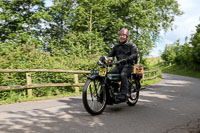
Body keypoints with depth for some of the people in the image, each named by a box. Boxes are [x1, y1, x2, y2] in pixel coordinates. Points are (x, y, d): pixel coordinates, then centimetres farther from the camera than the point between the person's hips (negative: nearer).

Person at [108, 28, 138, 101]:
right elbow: (110, 55, 15)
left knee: (123, 75, -35)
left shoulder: (132, 45, 5)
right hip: (119, 65, 5)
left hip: (128, 65, -5)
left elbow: (134, 55, -12)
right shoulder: (116, 46, 22)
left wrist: (125, 59, -29)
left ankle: (123, 94, -37)